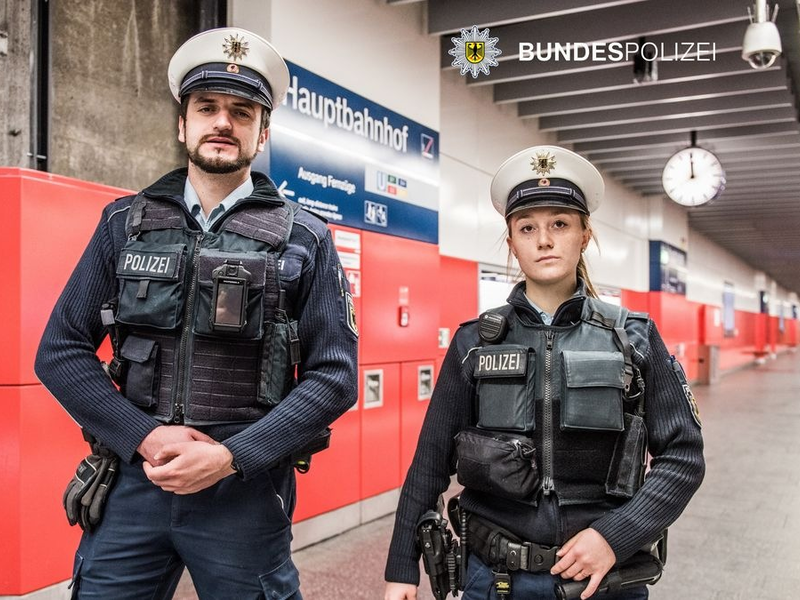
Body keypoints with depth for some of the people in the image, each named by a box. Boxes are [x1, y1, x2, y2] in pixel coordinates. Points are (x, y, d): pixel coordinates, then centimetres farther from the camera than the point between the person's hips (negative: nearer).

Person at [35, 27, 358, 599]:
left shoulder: (305, 240, -1)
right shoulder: (125, 224, 5)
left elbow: (334, 376, -4)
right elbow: (61, 351, 4)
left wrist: (230, 457, -14)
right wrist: (145, 437, -10)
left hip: (246, 490, -1)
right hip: (132, 480, 2)